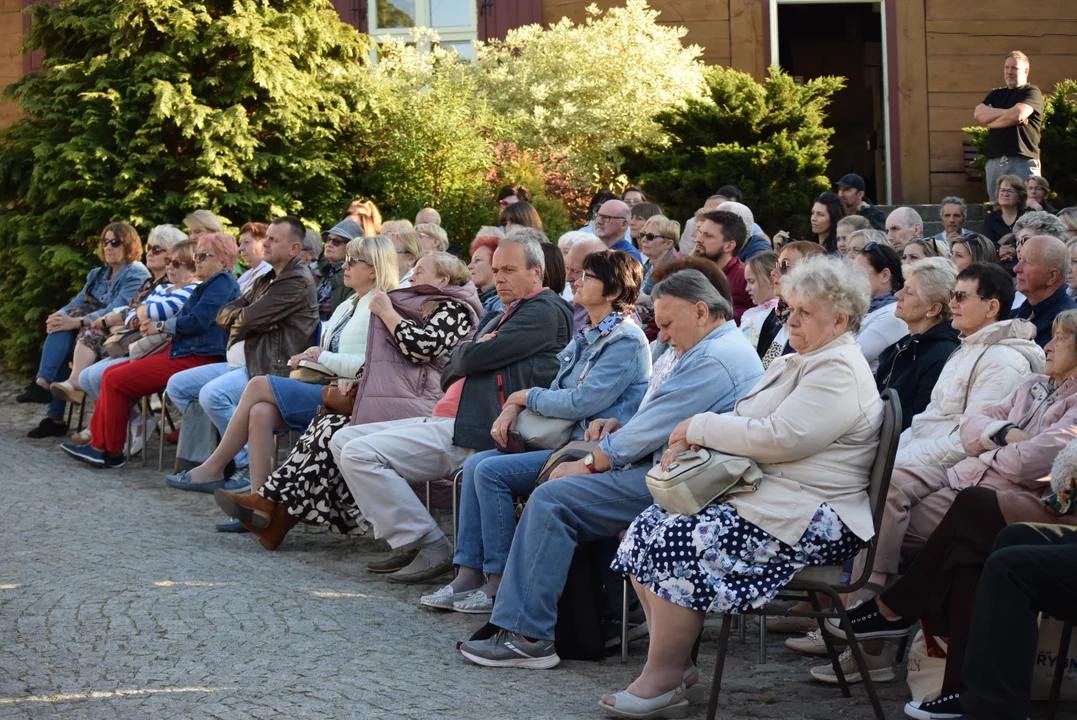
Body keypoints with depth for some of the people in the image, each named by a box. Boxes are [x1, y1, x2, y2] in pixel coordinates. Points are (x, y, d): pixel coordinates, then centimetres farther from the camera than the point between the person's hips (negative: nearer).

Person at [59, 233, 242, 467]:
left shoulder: (223, 282, -11)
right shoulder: (211, 284, 23)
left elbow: (197, 320, -21)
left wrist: (160, 327, -8)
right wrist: (158, 326, 3)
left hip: (193, 358, -11)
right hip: (181, 350, 11)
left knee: (116, 380, -11)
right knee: (111, 374, 8)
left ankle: (111, 452, -1)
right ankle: (98, 444, 5)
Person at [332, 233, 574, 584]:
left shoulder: (545, 312, -7)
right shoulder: (501, 316, 25)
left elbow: (474, 358, -17)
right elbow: (449, 375, 20)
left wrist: (463, 353, 5)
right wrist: (471, 354, -1)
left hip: (471, 433, -11)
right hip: (444, 420, 11)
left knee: (360, 453, -17)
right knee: (344, 440, 9)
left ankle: (430, 548, -11)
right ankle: (406, 542, 4)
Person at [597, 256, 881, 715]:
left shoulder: (839, 371, -13)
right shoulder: (794, 364, 21)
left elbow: (778, 438, -23)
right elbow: (744, 424, 23)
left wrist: (701, 426, -11)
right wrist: (689, 439, 1)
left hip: (811, 517, -11)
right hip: (763, 494, 11)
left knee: (679, 541, -24)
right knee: (649, 527, -4)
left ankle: (663, 678, -14)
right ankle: (677, 661, -1)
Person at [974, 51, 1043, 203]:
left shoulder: (1032, 92, 4)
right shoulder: (996, 95, 23)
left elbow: (1017, 115, -13)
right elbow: (978, 114, 5)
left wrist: (989, 121, 2)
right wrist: (1008, 112, -5)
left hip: (1023, 162, -6)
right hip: (995, 162, 6)